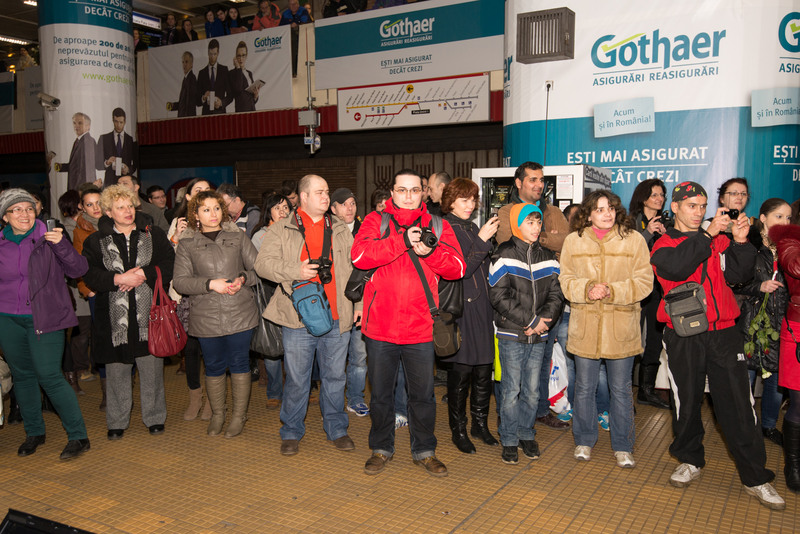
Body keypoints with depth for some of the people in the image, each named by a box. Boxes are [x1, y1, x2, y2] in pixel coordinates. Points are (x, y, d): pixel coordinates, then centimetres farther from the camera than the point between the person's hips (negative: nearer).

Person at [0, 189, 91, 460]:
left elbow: (78, 270, -13)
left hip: (44, 319, -4)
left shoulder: (49, 238, -5)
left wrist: (61, 244, -27)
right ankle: (34, 432, 30)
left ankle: (78, 436, 2)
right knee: (22, 376, 13)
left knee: (49, 377, -8)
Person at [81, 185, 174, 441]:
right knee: (116, 369, 8)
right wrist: (119, 279, -17)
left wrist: (144, 273, -15)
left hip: (148, 315, 0)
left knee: (151, 368, 5)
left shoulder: (154, 235, 7)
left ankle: (154, 417, 21)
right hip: (114, 317, 0)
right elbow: (89, 275, -5)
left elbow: (169, 265, -2)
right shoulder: (96, 241, 6)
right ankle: (117, 421, 23)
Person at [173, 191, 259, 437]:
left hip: (240, 314, 0)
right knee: (214, 366, 10)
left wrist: (243, 279, -13)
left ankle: (239, 415, 21)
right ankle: (217, 415, 29)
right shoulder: (187, 244, 5)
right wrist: (211, 284, -16)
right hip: (206, 317, 0)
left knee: (239, 363, 6)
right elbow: (180, 282, -4)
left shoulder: (237, 237, 7)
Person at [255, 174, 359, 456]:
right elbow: (263, 264, -4)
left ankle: (336, 428, 27)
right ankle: (291, 432, 23)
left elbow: (356, 269, 15)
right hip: (298, 318, -2)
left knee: (335, 377, 11)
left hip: (337, 318, 3)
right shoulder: (281, 230, 4)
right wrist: (296, 271, -17)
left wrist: (359, 304, 8)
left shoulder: (340, 230, 14)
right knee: (296, 379, 6)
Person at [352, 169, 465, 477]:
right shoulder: (375, 221, 2)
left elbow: (457, 268, -2)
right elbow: (359, 255, -16)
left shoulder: (438, 226, 7)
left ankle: (424, 451, 31)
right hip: (380, 326, 0)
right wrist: (402, 241, -22)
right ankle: (381, 449, 33)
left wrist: (430, 252, -20)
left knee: (423, 394, 12)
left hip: (420, 327, 1)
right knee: (381, 393, 14)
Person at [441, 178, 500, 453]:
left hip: (482, 308, 7)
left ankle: (480, 423, 27)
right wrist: (482, 241, -20)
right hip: (460, 310, -7)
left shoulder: (475, 229, 16)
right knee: (461, 371, 0)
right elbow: (459, 270, -17)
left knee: (484, 370, 11)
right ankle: (458, 430, 15)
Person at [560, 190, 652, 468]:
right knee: (584, 388, 12)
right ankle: (584, 441, 30)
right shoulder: (573, 241, 3)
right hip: (584, 327, 1)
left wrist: (612, 291, -19)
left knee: (621, 389, 10)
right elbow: (566, 280, 2)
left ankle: (623, 447, 26)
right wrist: (587, 289, -18)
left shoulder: (634, 240, -2)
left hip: (621, 327, -1)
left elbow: (644, 281, -5)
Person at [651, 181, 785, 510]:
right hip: (683, 338, -2)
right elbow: (676, 267, -18)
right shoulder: (664, 245, 4)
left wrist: (740, 242, -12)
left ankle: (755, 478, 14)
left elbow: (738, 275, 1)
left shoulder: (719, 241, 13)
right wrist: (709, 233, -20)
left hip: (723, 334, 2)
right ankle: (691, 461, 30)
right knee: (686, 401, 9)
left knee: (738, 404, 2)